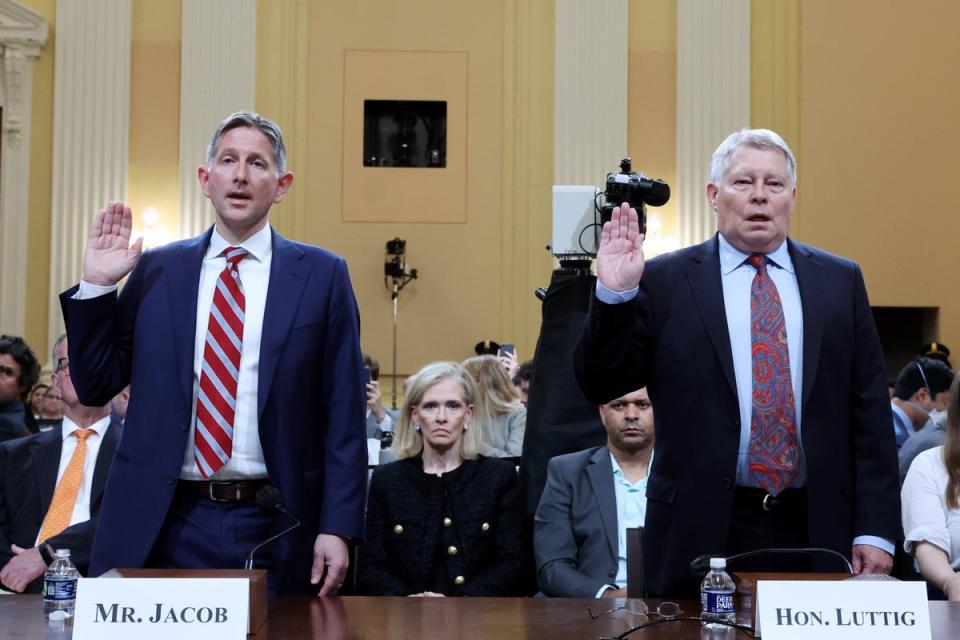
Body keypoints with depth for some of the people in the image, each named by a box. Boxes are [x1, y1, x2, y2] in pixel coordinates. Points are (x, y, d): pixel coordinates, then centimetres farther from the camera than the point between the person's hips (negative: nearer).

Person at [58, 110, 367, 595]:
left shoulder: (321, 275, 1)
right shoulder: (155, 270, 7)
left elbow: (342, 413, -1)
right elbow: (95, 386, 8)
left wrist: (338, 527, -7)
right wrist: (95, 286, -2)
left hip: (273, 528, -1)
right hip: (168, 523, 1)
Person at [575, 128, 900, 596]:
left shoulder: (840, 280, 8)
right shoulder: (664, 280, 2)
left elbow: (870, 411, 7)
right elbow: (601, 387, 0)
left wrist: (875, 529, 1)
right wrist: (613, 294, -15)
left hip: (815, 530, 2)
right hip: (702, 530, -2)